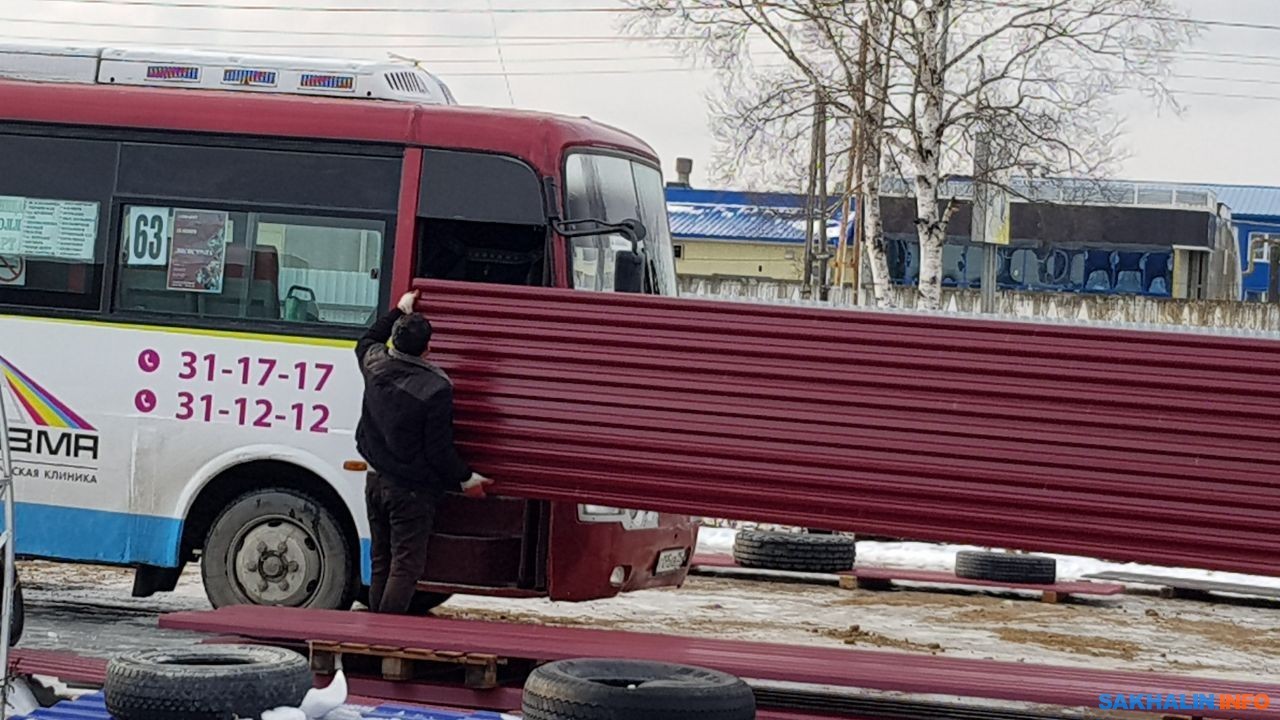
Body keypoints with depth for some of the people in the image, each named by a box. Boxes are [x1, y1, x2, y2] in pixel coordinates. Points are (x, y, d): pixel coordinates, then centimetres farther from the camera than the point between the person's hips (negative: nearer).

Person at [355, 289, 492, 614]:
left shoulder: (376, 366, -2)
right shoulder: (435, 389, -21)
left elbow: (366, 342, 26)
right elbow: (439, 450, -16)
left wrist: (399, 311, 33)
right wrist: (465, 478, -1)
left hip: (376, 480, 7)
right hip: (411, 490, -7)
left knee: (381, 563, 15)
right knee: (406, 566, -4)